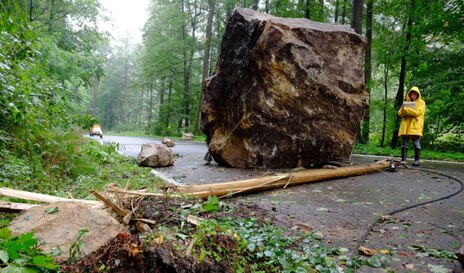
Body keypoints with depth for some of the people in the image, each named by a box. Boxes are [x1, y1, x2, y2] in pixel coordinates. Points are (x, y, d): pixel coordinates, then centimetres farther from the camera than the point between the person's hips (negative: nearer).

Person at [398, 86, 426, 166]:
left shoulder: (421, 102, 8)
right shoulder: (406, 102, 21)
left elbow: (418, 112, -9)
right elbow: (400, 113, 13)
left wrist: (406, 110, -11)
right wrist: (403, 110, -10)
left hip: (415, 125, -4)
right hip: (405, 125, 4)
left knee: (416, 142, -7)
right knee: (404, 143, 0)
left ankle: (417, 160, -3)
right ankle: (403, 160, 2)